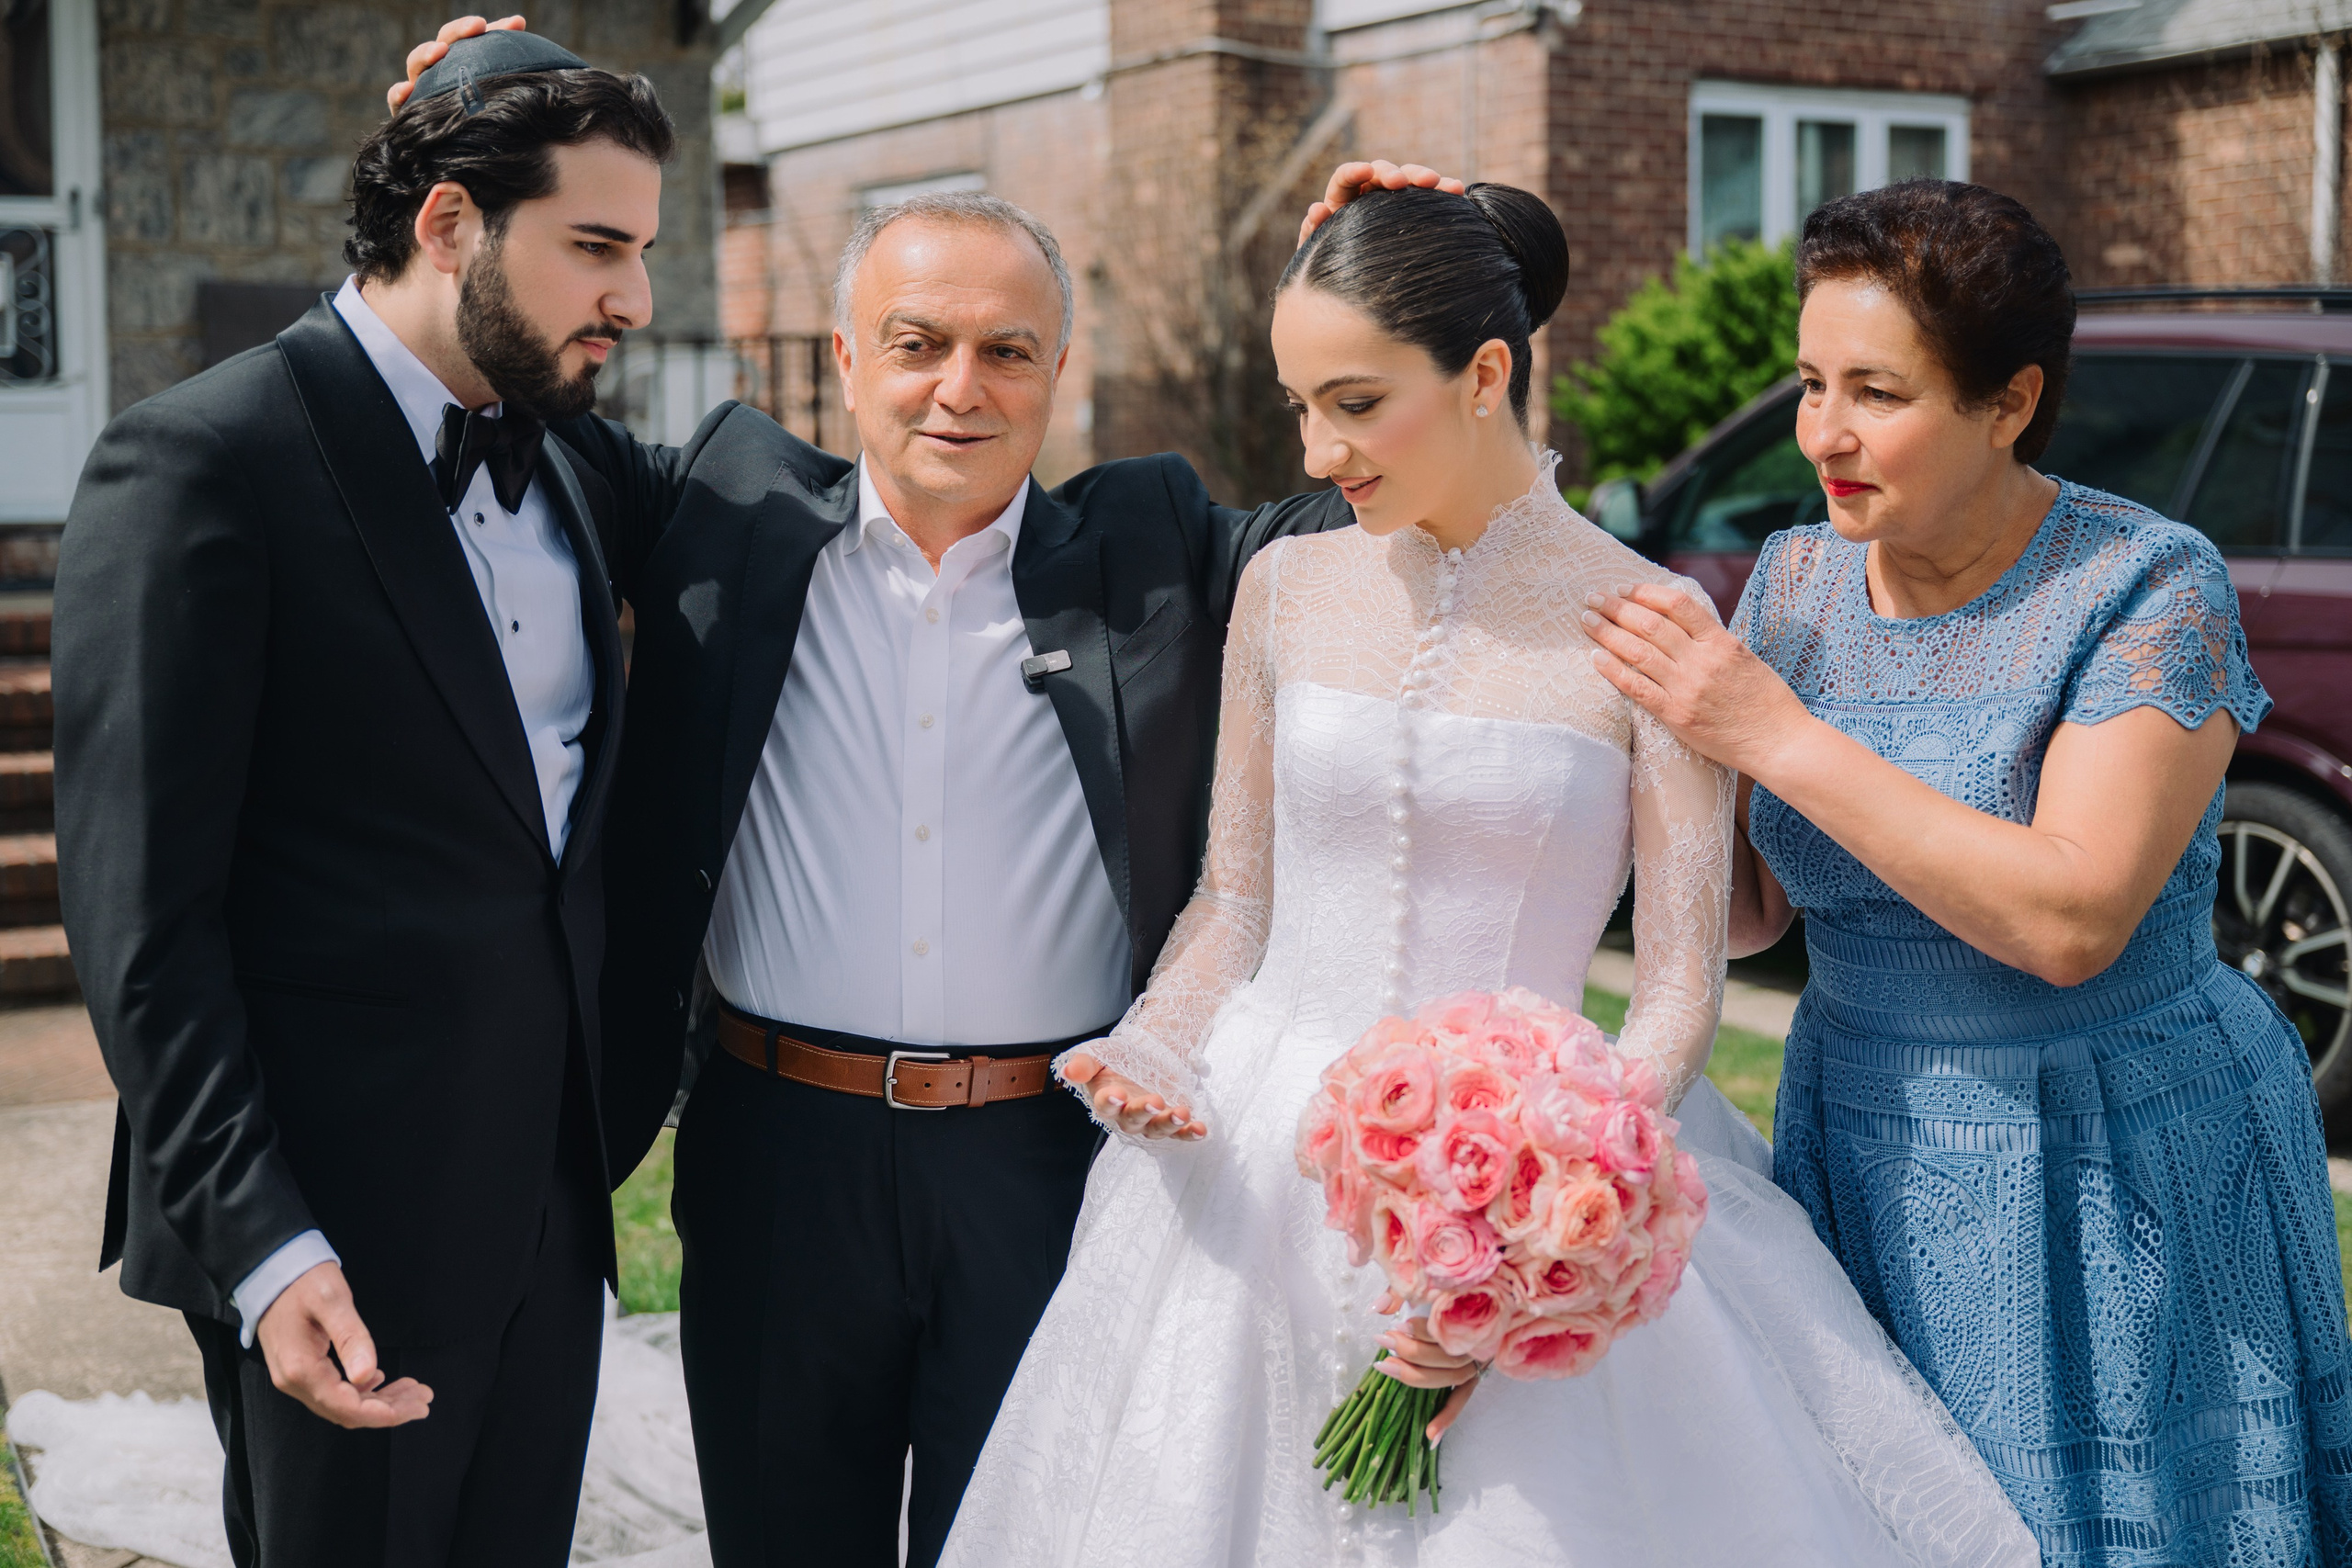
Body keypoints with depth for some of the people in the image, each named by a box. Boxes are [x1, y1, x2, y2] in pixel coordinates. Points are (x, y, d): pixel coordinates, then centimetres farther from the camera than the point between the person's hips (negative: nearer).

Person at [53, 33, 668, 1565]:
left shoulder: (557, 469, 11)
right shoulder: (204, 462, -13)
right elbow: (141, 913, -16)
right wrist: (261, 1246, -21)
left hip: (552, 1203, 7)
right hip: (345, 1238, -7)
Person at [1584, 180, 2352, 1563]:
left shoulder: (2149, 588, -15)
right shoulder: (1797, 578, 1)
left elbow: (2073, 919, -26)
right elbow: (1753, 912, 5)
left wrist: (1776, 735, -26)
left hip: (2111, 1178, -5)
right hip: (1866, 1159, 5)